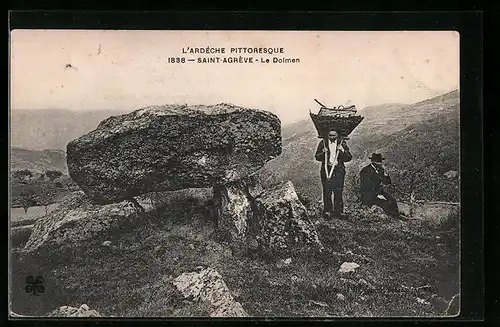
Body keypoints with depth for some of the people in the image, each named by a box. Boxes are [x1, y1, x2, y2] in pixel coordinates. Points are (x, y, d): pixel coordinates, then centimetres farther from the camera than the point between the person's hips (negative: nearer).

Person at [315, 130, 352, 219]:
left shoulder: (342, 143, 8)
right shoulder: (323, 143, 7)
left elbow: (349, 158, 5)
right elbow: (317, 157, 8)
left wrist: (343, 151, -12)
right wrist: (323, 152, -11)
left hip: (339, 170, 0)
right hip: (326, 169, 0)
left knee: (338, 191, -2)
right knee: (327, 191, -2)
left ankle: (338, 211, 6)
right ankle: (327, 211, 6)